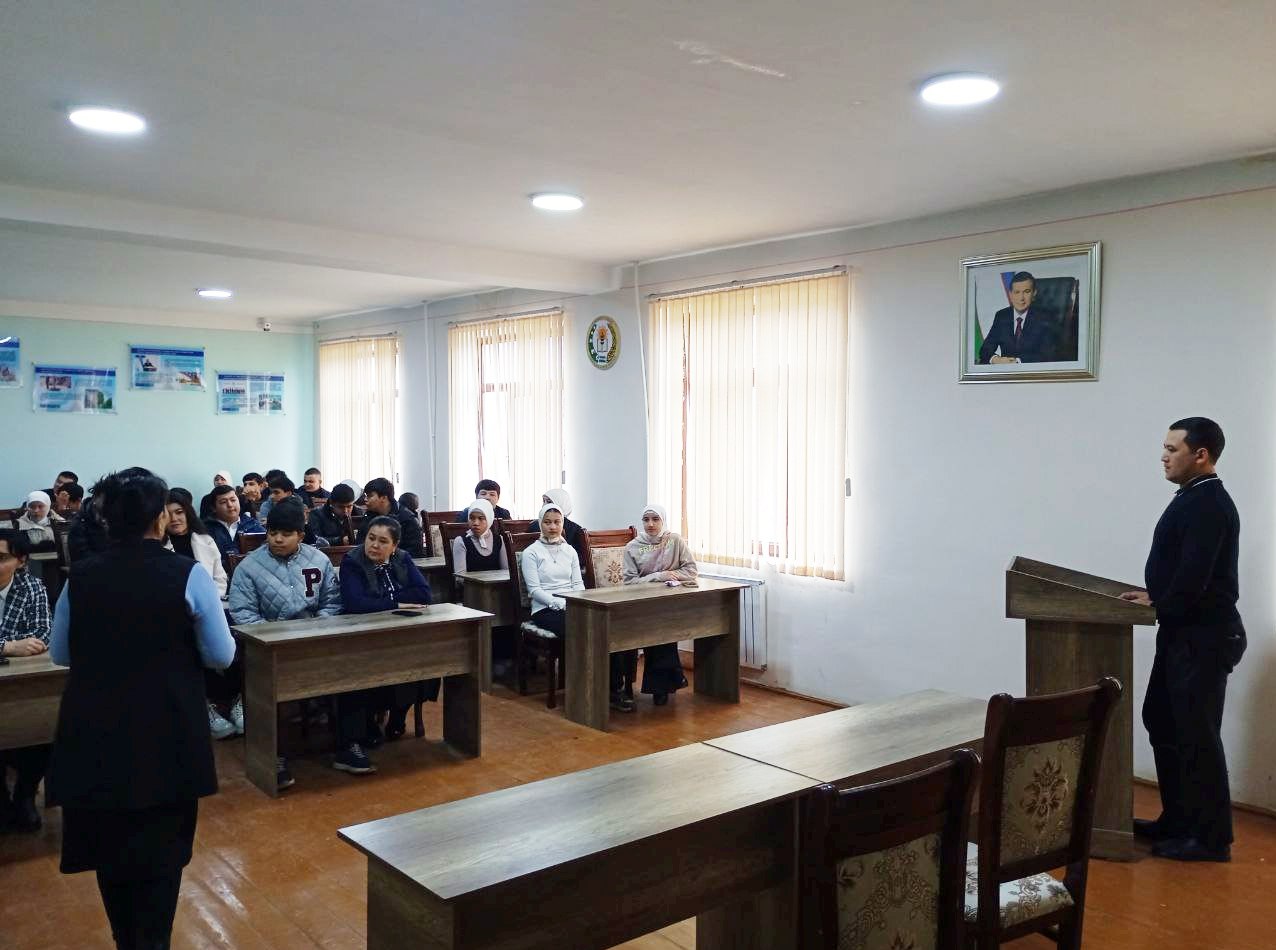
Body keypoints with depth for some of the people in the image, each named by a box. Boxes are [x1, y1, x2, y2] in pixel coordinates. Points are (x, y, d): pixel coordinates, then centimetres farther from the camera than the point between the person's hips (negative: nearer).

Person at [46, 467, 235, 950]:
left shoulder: (80, 576, -4)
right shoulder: (188, 575, -13)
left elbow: (59, 653, 9)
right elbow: (221, 655, -7)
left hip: (94, 733, 3)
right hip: (167, 733, -3)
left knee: (108, 844, 20)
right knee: (161, 846, 13)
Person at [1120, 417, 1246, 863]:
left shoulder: (1209, 505, -18)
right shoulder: (1193, 500, 13)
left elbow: (1193, 578, -25)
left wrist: (1159, 605, -9)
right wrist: (1155, 597, 5)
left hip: (1203, 637, -10)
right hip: (1183, 633, 10)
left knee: (1197, 735, -2)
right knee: (1163, 723, 16)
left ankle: (1211, 838, 10)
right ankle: (1177, 821, 27)